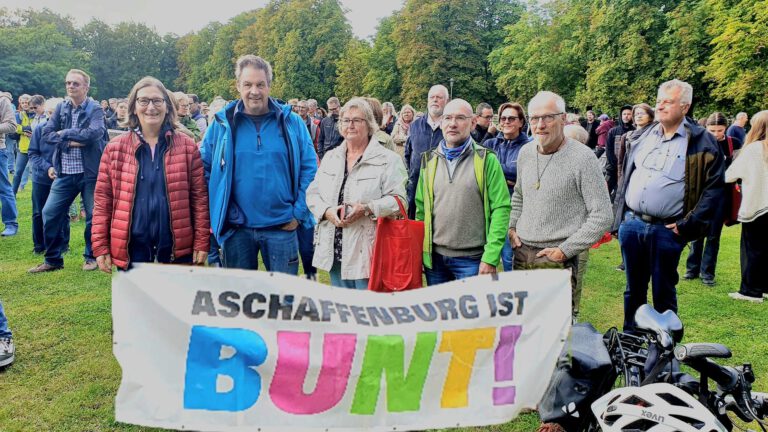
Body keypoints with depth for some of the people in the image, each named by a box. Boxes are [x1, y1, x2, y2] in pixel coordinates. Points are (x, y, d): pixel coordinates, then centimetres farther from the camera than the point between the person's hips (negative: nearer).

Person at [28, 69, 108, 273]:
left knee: (93, 215, 4)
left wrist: (64, 133, -13)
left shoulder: (95, 109, -4)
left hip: (90, 173, -4)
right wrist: (70, 141, -14)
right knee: (50, 214, 4)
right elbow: (46, 135, 1)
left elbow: (94, 133, -23)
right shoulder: (61, 108, 9)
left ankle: (91, 256, 22)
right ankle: (53, 259, 18)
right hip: (64, 174, 4)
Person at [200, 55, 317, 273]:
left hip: (282, 227, 0)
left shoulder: (292, 122, 0)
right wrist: (215, 214, 0)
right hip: (236, 229, 1)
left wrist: (299, 212, -3)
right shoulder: (222, 124, 1)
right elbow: (205, 169, 7)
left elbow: (309, 169, 2)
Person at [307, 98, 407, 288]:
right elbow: (313, 193, 12)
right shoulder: (330, 157, 14)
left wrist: (367, 209, -23)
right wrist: (327, 211, -8)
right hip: (335, 251, 5)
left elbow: (398, 199, -9)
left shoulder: (388, 159, -3)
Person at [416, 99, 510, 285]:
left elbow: (501, 209, -7)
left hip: (472, 260, -3)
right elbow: (421, 208, 10)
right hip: (434, 257, 4)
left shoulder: (486, 160, -4)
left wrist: (490, 257, -13)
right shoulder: (429, 160, 7)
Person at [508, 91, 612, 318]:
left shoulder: (582, 157, -12)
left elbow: (602, 215, -12)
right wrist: (512, 226, 9)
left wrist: (565, 250, -14)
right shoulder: (525, 152, 7)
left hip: (558, 259, -5)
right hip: (522, 253, 6)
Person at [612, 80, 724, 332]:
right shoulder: (644, 136, 11)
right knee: (634, 289, 16)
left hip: (667, 231, -4)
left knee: (663, 293, 9)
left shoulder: (702, 143, -5)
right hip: (631, 225, 4)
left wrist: (687, 225, -13)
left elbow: (714, 188, -8)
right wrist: (617, 216, 9)